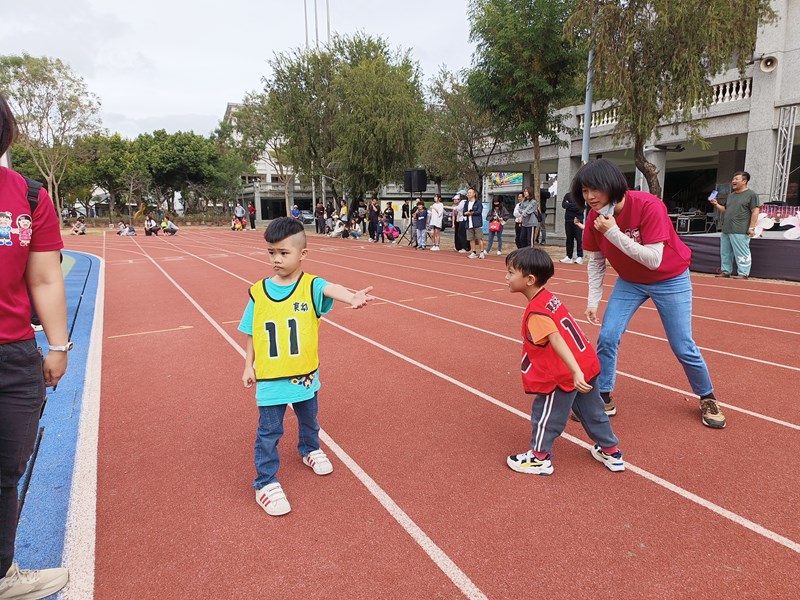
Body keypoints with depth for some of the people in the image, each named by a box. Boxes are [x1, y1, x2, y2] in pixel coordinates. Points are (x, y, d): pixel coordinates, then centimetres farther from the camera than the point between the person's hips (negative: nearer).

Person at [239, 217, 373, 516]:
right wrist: (249, 366, 5)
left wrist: (351, 298, -57)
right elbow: (252, 334, 3)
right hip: (270, 378, 0)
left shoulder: (311, 286, -14)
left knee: (309, 420, 25)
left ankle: (310, 450, 54)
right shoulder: (258, 291, -7)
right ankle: (266, 483, 26)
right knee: (269, 431, 8)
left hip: (305, 375, 1)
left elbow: (330, 289, -37)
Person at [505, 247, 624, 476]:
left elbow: (557, 340, -31)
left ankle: (539, 458, 27)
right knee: (592, 411, 24)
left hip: (565, 374, -9)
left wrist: (575, 373, -36)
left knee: (546, 413, 10)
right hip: (587, 363, 9)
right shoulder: (549, 297, 6)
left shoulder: (536, 312, -21)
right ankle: (611, 452, 40)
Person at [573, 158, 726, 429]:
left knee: (683, 347, 3)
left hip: (669, 280, -4)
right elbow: (596, 261, -2)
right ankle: (604, 399, 10)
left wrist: (614, 233, -37)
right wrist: (593, 300, -4)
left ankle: (707, 398, 30)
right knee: (607, 338, -8)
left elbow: (653, 260, -33)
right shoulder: (595, 216, -14)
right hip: (630, 281, 4)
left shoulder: (648, 205, -30)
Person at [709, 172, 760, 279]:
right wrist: (716, 205, 6)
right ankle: (726, 271, 22)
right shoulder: (731, 195, 19)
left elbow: (755, 211, -9)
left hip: (740, 231, -8)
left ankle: (744, 274, -5)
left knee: (741, 254, -7)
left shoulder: (751, 195, -4)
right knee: (725, 253, 13)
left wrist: (751, 227, -15)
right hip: (726, 230, 8)